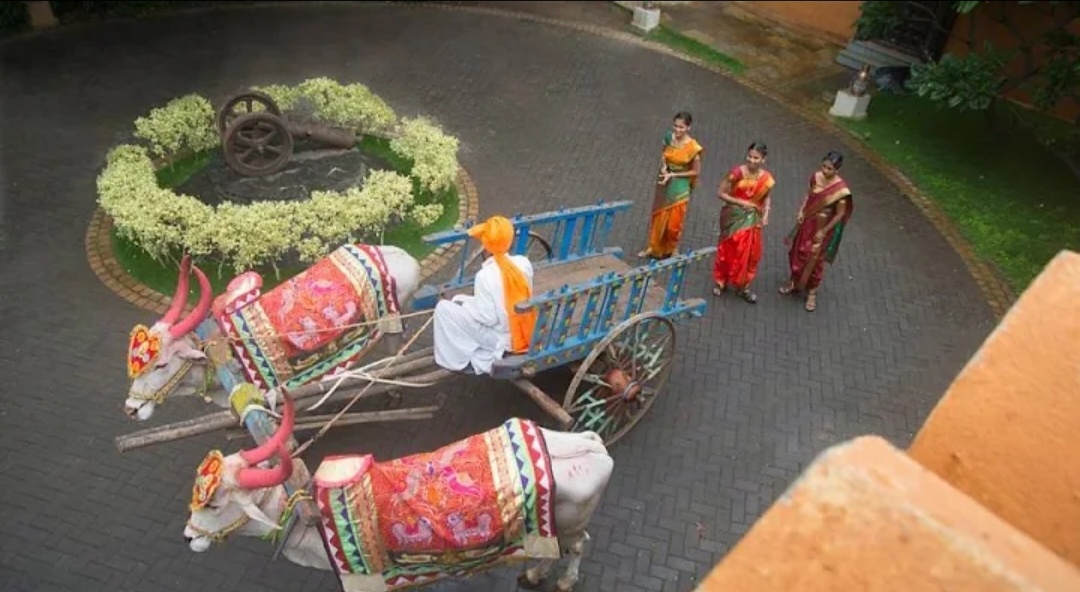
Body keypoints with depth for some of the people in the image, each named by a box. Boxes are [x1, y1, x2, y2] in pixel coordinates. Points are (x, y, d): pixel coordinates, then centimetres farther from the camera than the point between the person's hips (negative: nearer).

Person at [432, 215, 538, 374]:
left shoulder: (485, 275, -26)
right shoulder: (524, 263, -9)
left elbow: (488, 318, -22)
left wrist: (464, 301, -5)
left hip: (501, 339, -6)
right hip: (525, 333, 6)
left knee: (443, 308, 5)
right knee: (468, 302, 27)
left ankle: (458, 360, 14)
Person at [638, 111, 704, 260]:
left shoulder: (693, 147, -21)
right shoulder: (668, 138, -8)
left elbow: (696, 171, -12)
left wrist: (673, 175, -18)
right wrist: (663, 167, -12)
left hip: (679, 186, -4)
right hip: (664, 182, 4)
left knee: (674, 220, 9)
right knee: (658, 216, 16)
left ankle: (672, 249, 33)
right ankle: (653, 247, 33)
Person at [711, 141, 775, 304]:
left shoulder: (767, 178, -8)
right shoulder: (737, 172, -18)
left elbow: (767, 197, 8)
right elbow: (722, 193, -13)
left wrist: (765, 214, -7)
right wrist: (740, 202, -21)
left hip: (751, 220, 3)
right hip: (734, 217, -2)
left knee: (749, 253, 9)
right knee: (727, 251, 11)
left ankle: (742, 286, 26)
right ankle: (720, 282, 31)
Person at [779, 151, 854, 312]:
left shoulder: (841, 189, -24)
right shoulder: (816, 177, -10)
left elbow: (840, 214, -16)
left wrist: (823, 231, -13)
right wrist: (801, 211, -6)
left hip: (823, 227, -5)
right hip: (807, 222, 5)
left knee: (815, 259, 9)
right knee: (797, 252, 18)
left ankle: (812, 292, 29)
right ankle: (795, 282, 42)